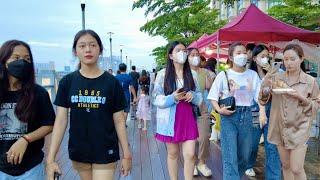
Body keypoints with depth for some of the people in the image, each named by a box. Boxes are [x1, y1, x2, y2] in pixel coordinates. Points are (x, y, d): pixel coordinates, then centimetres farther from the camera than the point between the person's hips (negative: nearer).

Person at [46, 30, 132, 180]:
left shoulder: (112, 83, -7)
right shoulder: (67, 82, -3)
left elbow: (119, 121, -3)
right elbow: (61, 121, -5)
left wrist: (126, 154, -2)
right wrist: (50, 159, -10)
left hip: (105, 152, -2)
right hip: (78, 151, 2)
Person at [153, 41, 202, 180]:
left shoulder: (192, 74, 5)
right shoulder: (162, 74, -4)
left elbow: (199, 97, 9)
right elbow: (156, 99, -5)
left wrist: (193, 96, -13)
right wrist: (173, 98, -21)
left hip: (188, 119, 2)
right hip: (170, 120, -2)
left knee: (190, 154, -1)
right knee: (172, 153, 12)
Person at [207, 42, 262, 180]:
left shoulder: (253, 74, 5)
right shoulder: (223, 75, -4)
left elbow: (259, 97, 5)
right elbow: (213, 97, -1)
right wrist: (219, 110, -16)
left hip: (246, 115, 4)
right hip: (229, 115, -4)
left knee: (244, 154, 15)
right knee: (230, 156, -5)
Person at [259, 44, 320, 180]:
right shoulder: (276, 77, 0)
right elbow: (263, 99, 2)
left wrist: (302, 98, -17)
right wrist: (266, 88, -18)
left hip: (298, 128, -3)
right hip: (280, 127, 3)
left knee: (296, 169, -3)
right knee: (285, 165, 15)